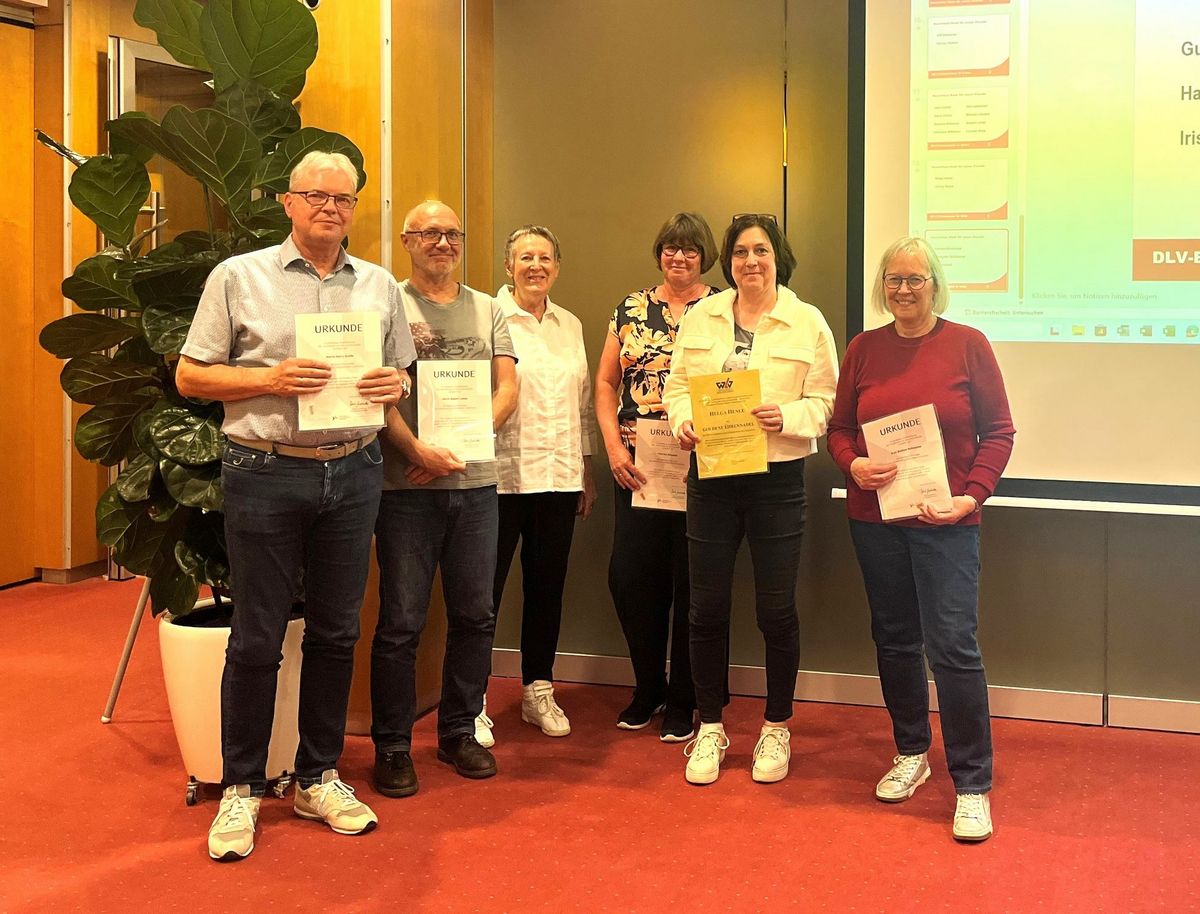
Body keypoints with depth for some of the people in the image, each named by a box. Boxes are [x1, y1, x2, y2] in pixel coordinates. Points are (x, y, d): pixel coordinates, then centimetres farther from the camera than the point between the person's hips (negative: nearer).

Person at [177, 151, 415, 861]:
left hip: (354, 472, 4)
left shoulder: (380, 286, 12)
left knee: (336, 632, 9)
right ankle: (242, 788, 14)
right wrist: (270, 380, -14)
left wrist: (395, 385, -6)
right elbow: (190, 376, 1)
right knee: (258, 637, 1)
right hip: (267, 474, -3)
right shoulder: (239, 277, 2)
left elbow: (401, 374, 18)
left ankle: (320, 777, 23)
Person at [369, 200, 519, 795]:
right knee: (400, 622, 0)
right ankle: (392, 747, 11)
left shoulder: (487, 310, 14)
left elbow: (507, 389, 6)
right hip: (406, 485, -4)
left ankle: (459, 732, 25)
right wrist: (420, 451, -19)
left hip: (476, 482, 4)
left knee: (474, 615, 10)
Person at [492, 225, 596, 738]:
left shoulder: (570, 326, 14)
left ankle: (539, 690, 24)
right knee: (485, 587, 0)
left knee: (547, 586, 12)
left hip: (559, 477, 5)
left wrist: (587, 472, 17)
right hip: (501, 475, -5)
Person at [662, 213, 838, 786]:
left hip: (777, 478, -2)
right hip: (711, 476, 2)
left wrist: (788, 417, -20)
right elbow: (677, 385, 8)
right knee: (707, 607, 6)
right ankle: (710, 727, 22)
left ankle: (776, 728, 23)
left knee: (776, 609, 6)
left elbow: (825, 401, -2)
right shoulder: (700, 318, 7)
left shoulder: (807, 322, 0)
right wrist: (683, 420, -12)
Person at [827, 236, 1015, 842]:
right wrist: (854, 466, -10)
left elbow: (998, 431, -1)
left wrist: (972, 496, -12)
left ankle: (972, 786, 3)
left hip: (946, 522, -3)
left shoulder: (967, 345, -3)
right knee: (894, 640, 13)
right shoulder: (863, 349, 5)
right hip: (874, 519, 4)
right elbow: (839, 428, 10)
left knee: (952, 645, -8)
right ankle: (911, 754, 31)